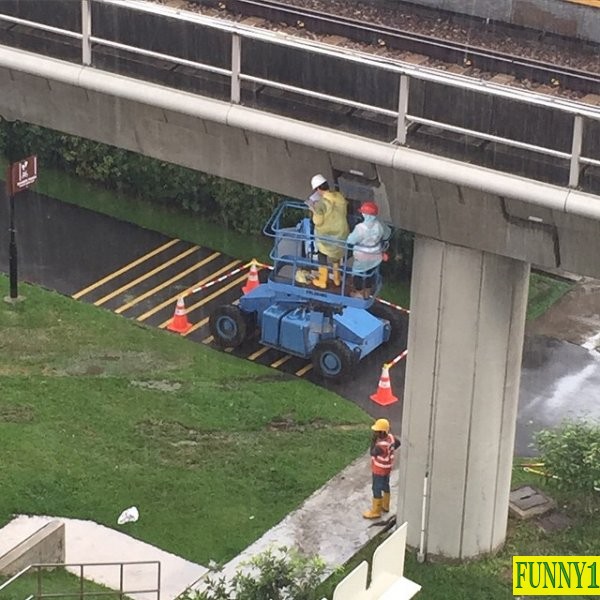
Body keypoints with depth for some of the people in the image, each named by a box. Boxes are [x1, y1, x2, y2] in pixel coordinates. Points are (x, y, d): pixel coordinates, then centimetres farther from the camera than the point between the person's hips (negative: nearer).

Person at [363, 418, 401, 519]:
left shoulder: (381, 445, -36)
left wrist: (373, 441, -20)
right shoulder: (391, 437, -10)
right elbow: (398, 443, 10)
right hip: (387, 468, 9)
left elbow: (373, 453, -20)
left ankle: (376, 511, 18)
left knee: (377, 489, 6)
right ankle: (385, 506, 42)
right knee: (385, 486, 24)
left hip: (379, 470, -9)